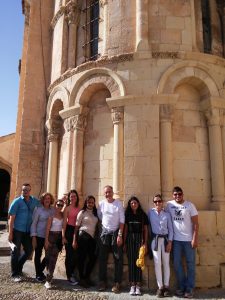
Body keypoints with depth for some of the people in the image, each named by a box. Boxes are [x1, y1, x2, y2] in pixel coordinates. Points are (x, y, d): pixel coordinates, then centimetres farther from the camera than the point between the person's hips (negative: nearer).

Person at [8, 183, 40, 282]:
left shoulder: (34, 201, 4)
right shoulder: (17, 202, -9)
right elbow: (11, 218, -11)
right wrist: (10, 233, -15)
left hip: (28, 231, 5)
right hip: (17, 230, -5)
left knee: (29, 250, 12)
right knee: (16, 252, 4)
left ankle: (18, 268, 34)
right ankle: (15, 274, 20)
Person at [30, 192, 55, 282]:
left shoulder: (53, 210, 3)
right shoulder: (38, 210, -6)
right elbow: (33, 223, -7)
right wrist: (33, 237, -11)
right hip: (39, 236, -3)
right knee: (38, 255, 6)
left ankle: (40, 270, 31)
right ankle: (38, 275, 24)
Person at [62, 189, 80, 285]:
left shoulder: (79, 208, 6)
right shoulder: (67, 208, -5)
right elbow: (64, 222, -6)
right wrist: (63, 236, -10)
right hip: (69, 230, -4)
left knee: (76, 253, 9)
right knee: (70, 253, 3)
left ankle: (72, 273, 29)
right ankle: (69, 276, 14)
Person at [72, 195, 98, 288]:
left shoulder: (95, 213, 13)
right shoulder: (82, 212, 1)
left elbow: (97, 226, 14)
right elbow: (76, 226, -1)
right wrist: (74, 240, -6)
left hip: (92, 237, 5)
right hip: (83, 235, -5)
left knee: (93, 257, 5)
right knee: (82, 257, 2)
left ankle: (86, 277, 23)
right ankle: (82, 279, 16)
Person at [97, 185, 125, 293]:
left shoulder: (118, 203, -5)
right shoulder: (101, 203, 1)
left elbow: (122, 220, -7)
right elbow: (99, 217, 11)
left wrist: (120, 235, -12)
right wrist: (103, 228, 7)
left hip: (116, 232, -2)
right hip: (104, 232, 2)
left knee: (118, 258, 0)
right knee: (102, 258, 5)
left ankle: (117, 283, 8)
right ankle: (102, 281, 16)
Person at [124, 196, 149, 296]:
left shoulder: (143, 215, 6)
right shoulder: (127, 215, 8)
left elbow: (145, 229, 5)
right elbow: (125, 229, 8)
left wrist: (145, 242, -2)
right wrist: (124, 242, 3)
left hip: (139, 238, -1)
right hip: (130, 238, 1)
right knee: (131, 261, 0)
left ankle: (138, 285, 3)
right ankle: (132, 285, 5)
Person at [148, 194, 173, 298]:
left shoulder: (167, 214, 5)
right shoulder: (150, 212, 3)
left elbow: (170, 229, 4)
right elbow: (148, 225, 3)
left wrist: (170, 242, -4)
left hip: (165, 239, 1)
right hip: (155, 239, -1)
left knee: (166, 263, 4)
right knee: (157, 263, -2)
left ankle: (166, 286, 14)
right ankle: (160, 287, 5)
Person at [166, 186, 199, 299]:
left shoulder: (189, 205, -6)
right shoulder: (169, 204, 0)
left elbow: (196, 223, -6)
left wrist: (195, 238, -12)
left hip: (189, 239, -2)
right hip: (176, 239, 2)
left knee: (190, 264, 5)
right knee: (177, 263, 7)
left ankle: (189, 288, 15)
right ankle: (181, 286, 21)